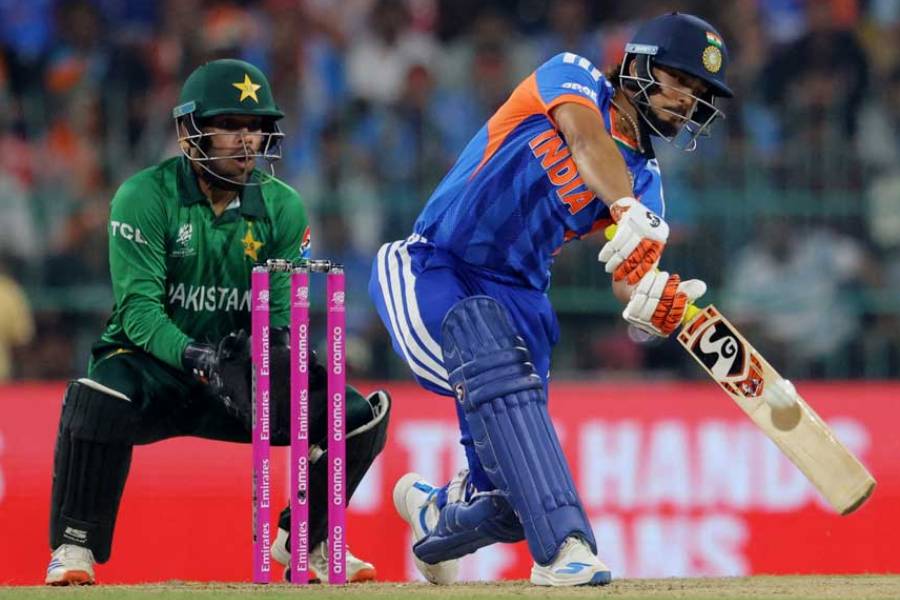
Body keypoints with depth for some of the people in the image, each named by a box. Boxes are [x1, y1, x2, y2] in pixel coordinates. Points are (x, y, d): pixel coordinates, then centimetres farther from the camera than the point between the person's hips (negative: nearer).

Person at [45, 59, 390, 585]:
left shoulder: (283, 207, 0)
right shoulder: (145, 197, -13)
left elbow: (284, 311, -4)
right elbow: (138, 309, -20)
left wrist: (277, 345, -29)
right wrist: (196, 357, -37)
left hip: (241, 370, 4)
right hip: (156, 362, -4)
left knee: (360, 418, -13)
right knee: (97, 399, -38)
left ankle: (305, 541, 13)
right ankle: (74, 547, -17)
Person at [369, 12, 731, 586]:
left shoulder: (645, 180, 8)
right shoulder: (573, 78, -5)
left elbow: (631, 280, -7)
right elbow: (589, 139, -28)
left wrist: (658, 302, -32)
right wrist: (628, 213, -47)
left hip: (516, 296, 6)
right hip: (433, 273, -6)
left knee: (510, 499, -3)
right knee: (497, 363, -37)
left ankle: (434, 514, 33)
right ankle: (563, 544, -44)